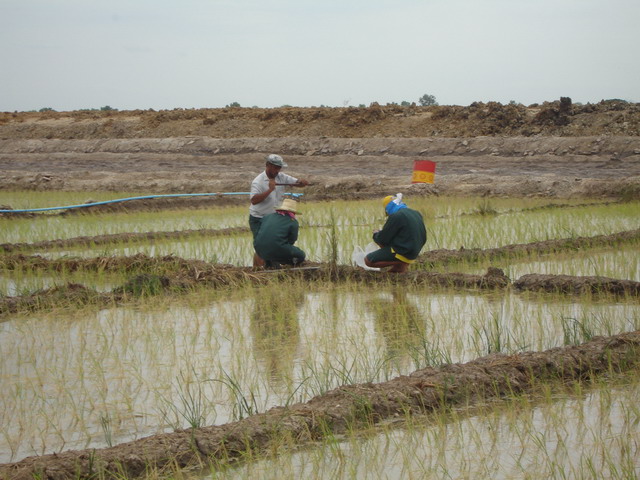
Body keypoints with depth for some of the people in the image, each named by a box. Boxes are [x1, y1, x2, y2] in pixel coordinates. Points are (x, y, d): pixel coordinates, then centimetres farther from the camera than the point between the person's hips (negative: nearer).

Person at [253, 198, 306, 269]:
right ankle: (275, 261, 5)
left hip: (260, 250, 4)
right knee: (301, 256, 18)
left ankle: (269, 263, 17)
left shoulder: (267, 217, 14)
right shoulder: (293, 222, 2)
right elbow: (291, 240, 8)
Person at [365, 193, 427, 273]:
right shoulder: (417, 214, 9)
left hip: (403, 253, -9)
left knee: (368, 260, -5)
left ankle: (401, 265, -5)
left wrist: (376, 235, 14)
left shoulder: (396, 216, -16)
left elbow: (383, 239, -11)